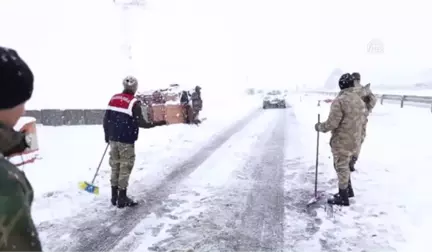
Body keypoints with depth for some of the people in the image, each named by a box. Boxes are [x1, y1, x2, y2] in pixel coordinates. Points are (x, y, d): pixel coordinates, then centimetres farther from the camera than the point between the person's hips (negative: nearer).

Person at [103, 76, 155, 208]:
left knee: (115, 166, 15)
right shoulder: (134, 103, -14)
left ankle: (114, 196, 23)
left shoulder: (113, 98, 6)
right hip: (126, 141, -6)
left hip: (113, 139, 6)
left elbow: (106, 119, 9)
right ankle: (122, 198, 9)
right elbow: (140, 123, -16)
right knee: (125, 167, 3)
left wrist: (107, 135, 19)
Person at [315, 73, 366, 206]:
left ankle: (343, 198, 17)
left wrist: (319, 126, -6)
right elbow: (362, 120, 14)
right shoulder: (359, 100, 6)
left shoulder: (339, 101, -21)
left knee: (341, 167, 5)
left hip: (342, 141, -8)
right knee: (343, 165, 24)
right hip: (354, 139, 8)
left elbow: (332, 123, -23)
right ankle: (348, 190, 36)